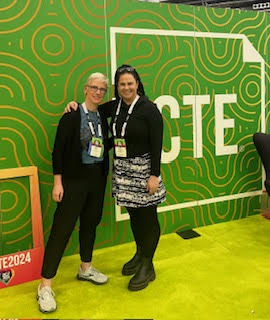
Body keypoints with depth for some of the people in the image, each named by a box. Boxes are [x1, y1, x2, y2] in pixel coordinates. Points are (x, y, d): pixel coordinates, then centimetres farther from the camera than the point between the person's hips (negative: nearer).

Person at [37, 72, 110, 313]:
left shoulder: (102, 117, 8)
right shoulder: (72, 116, -9)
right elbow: (58, 150, -11)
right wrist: (58, 182, -14)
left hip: (97, 178, 6)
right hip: (75, 179, -6)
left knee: (90, 223, 16)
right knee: (62, 228, -4)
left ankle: (85, 268, 36)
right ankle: (45, 286, 7)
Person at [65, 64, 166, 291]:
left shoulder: (149, 109, -10)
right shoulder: (115, 107, 7)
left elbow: (157, 144, -13)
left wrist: (154, 175, -16)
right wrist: (76, 104, 5)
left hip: (143, 170, -6)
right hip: (122, 170, 6)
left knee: (147, 218, 3)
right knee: (134, 215, 16)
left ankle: (147, 266, 18)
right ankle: (140, 255, 36)